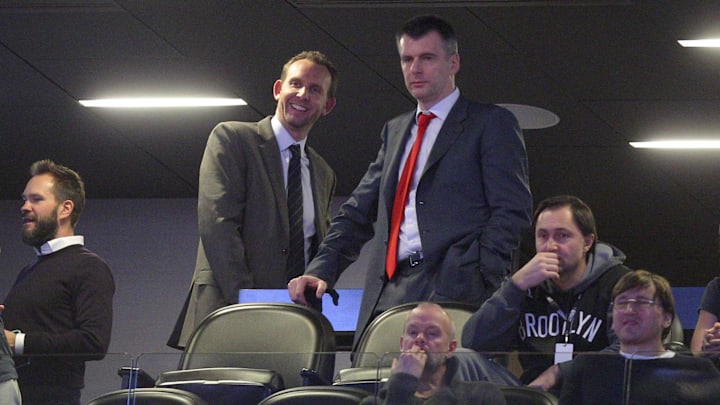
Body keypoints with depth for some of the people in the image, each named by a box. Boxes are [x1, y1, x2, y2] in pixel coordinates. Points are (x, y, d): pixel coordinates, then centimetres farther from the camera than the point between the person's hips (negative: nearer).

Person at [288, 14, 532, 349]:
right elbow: (358, 213, 24)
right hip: (389, 296, 6)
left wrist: (480, 279, -14)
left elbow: (512, 212, -1)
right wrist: (321, 271, 8)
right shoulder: (395, 131, 27)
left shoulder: (492, 124, 7)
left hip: (454, 293, -6)